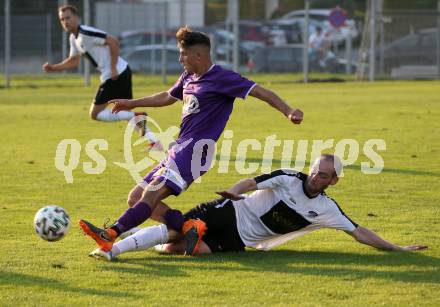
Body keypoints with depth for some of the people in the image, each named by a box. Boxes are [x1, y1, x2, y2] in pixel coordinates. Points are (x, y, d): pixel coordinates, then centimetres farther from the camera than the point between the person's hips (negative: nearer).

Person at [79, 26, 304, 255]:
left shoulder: (222, 79, -8)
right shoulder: (189, 77, 18)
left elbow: (260, 92, -12)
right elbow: (167, 97, 37)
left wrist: (288, 111, -25)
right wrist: (132, 104, 47)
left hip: (195, 150, -10)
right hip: (178, 150, 10)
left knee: (152, 194, -23)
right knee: (136, 198, 3)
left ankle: (110, 236, -34)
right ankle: (187, 227, -10)